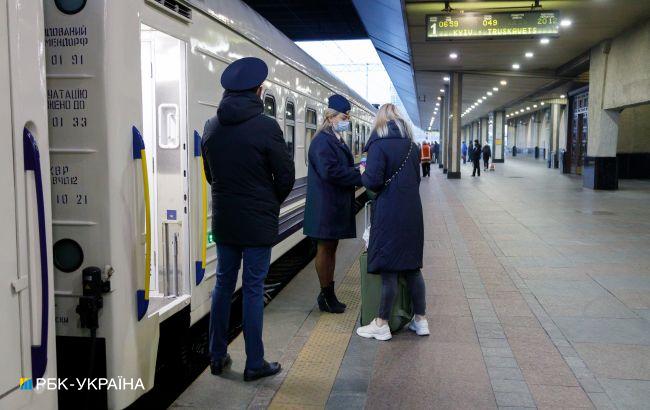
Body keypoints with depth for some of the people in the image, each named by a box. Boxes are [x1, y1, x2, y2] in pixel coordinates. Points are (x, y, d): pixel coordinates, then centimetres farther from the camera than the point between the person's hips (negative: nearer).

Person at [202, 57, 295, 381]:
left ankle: (217, 356, 25)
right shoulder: (266, 127, -15)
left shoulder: (212, 126, 2)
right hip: (258, 221, -5)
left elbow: (209, 172, 11)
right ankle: (254, 364, 13)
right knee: (253, 288, 3)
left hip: (223, 218, 5)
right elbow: (286, 175, -10)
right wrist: (271, 202, 9)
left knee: (223, 283, 15)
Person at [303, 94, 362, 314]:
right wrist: (359, 174, -19)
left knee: (331, 248, 14)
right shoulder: (322, 141, -15)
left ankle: (328, 294, 24)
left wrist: (357, 171, 1)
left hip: (336, 205, 10)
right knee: (325, 249, 1)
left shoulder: (336, 140, 15)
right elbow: (331, 171, -24)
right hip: (325, 206, -10)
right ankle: (327, 296, 11)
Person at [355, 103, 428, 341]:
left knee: (388, 269, 0)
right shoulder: (411, 145, 11)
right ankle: (420, 320, 22)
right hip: (412, 212, 6)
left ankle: (382, 325, 10)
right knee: (412, 266, 14)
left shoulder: (379, 145, -10)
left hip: (388, 214, -6)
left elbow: (373, 182, -17)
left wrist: (363, 173, 3)